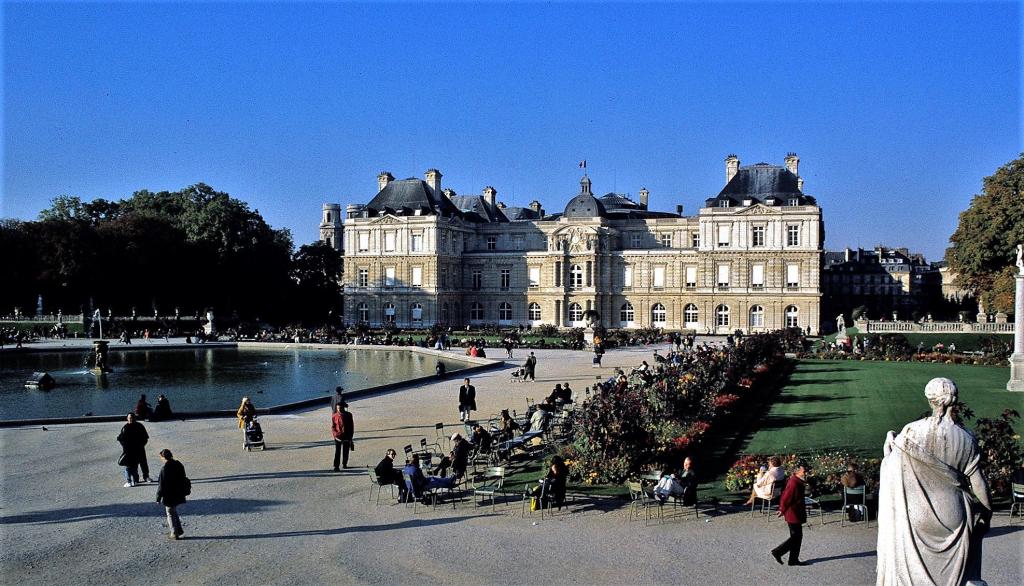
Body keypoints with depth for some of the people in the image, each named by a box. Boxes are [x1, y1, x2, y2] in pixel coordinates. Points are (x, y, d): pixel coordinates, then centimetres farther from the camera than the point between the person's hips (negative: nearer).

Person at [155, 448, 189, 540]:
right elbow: (183, 479, 11)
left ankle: (175, 533, 13)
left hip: (169, 497, -7)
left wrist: (158, 498, -8)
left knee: (171, 514, 8)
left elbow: (161, 485, -18)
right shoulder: (179, 465, 0)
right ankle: (179, 530, 26)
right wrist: (182, 492, 23)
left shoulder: (164, 469, -21)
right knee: (174, 512, 23)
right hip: (179, 495, 7)